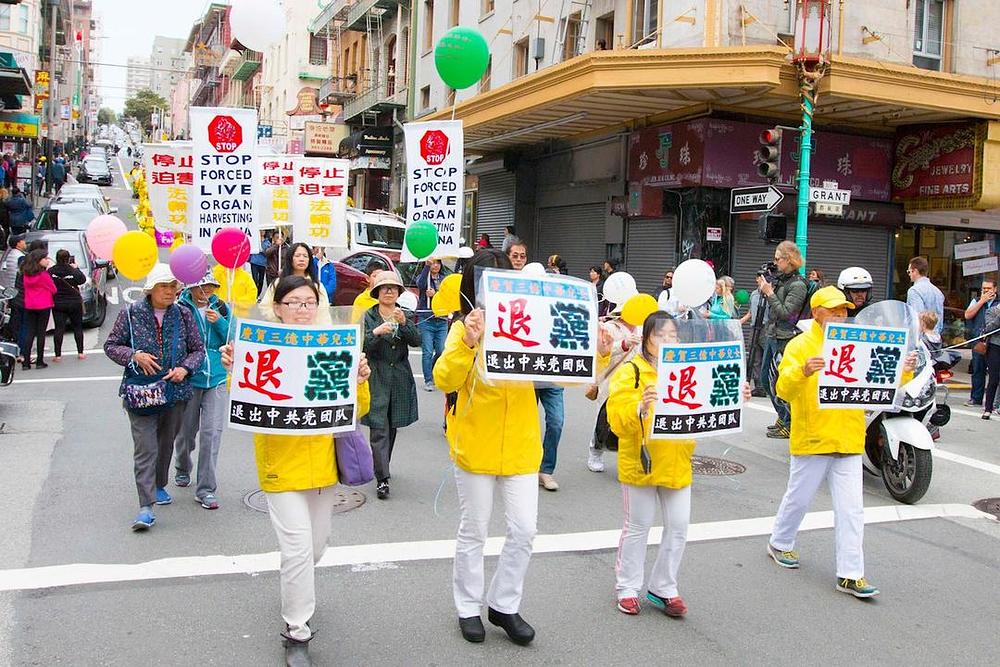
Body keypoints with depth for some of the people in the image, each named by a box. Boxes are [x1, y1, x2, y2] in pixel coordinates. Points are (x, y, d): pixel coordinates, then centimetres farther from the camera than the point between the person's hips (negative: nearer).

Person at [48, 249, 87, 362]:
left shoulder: (51, 271, -7)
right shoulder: (73, 271, -11)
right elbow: (83, 280, -2)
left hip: (57, 304, 1)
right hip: (74, 303, -1)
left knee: (59, 328, 1)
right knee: (77, 327, 12)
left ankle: (58, 355, -1)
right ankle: (80, 352, 13)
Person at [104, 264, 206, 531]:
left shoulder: (183, 314, 2)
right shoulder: (130, 314, -3)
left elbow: (198, 349, 7)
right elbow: (111, 346, 3)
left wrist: (185, 368, -12)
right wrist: (135, 355, -15)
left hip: (175, 390, 3)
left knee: (167, 443, 17)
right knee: (145, 447, -11)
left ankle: (159, 486, 41)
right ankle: (146, 506, -12)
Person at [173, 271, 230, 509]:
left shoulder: (221, 308, 5)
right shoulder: (179, 309, -4)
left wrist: (219, 322, -13)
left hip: (217, 379, 1)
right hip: (188, 379, -1)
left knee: (212, 432, -6)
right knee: (186, 429, 13)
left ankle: (206, 489, 1)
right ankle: (182, 469, 45)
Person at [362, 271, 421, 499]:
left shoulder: (405, 315, 8)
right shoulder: (368, 316, -1)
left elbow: (416, 341, -6)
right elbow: (361, 345, -9)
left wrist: (404, 323, -22)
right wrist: (376, 332, -26)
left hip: (399, 377, 4)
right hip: (376, 377, -4)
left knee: (392, 427, 13)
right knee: (379, 428, -11)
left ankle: (382, 467, 30)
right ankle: (382, 478, -13)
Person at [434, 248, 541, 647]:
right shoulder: (464, 328, -5)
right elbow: (444, 380, -19)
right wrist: (467, 343, -33)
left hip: (520, 446, 3)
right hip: (474, 447, -2)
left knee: (524, 530, 3)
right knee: (473, 532, 10)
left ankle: (504, 605, 23)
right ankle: (468, 607, 28)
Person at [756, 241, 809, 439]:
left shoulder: (798, 285, -15)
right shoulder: (780, 278, 11)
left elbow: (784, 313, -20)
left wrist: (769, 292, -19)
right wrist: (763, 289, 6)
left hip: (785, 339, -10)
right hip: (772, 335, 10)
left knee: (777, 382, -7)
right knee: (766, 378, 16)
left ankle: (789, 425, 1)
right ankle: (783, 418, 28)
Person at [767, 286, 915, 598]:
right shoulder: (801, 345, -6)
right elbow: (784, 390, -18)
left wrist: (903, 372, -14)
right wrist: (802, 371, -37)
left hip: (849, 441, 4)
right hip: (811, 439, -3)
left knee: (851, 509, 2)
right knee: (798, 498, 13)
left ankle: (850, 574, 8)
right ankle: (779, 543, 37)